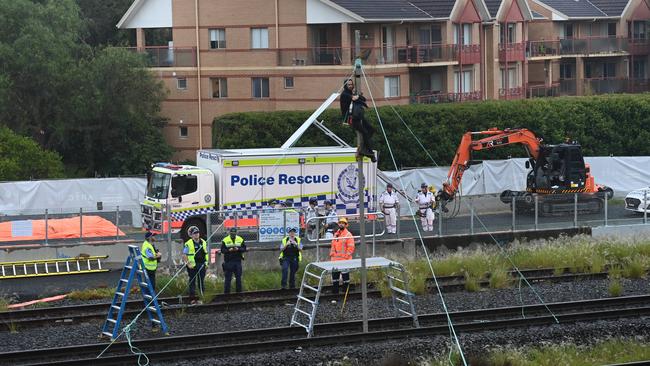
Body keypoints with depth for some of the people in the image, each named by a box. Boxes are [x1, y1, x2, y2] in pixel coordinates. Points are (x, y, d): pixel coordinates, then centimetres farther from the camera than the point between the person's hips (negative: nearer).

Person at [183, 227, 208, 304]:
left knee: (201, 282, 8)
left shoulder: (203, 243, 11)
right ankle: (193, 299, 3)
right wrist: (188, 264, -14)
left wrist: (206, 263, 9)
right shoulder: (188, 244, -5)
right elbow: (184, 256, -5)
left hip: (202, 265, 4)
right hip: (192, 265, -4)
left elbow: (206, 254, 18)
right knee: (192, 282, 0)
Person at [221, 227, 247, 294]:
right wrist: (229, 250, -22)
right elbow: (222, 250, -4)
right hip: (228, 261, -2)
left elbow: (244, 248, 2)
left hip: (238, 261, 2)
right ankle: (226, 292, 4)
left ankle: (239, 291, 17)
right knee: (228, 278, -1)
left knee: (238, 277, 8)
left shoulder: (240, 240, 5)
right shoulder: (225, 240, -1)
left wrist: (238, 249, -16)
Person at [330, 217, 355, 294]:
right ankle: (335, 291, 20)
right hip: (335, 260, 7)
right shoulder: (336, 234, 15)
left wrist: (346, 257, -16)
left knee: (345, 276, 0)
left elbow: (351, 247, -12)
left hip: (344, 260, -7)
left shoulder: (348, 235, -7)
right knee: (335, 276, 11)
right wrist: (331, 255, 12)